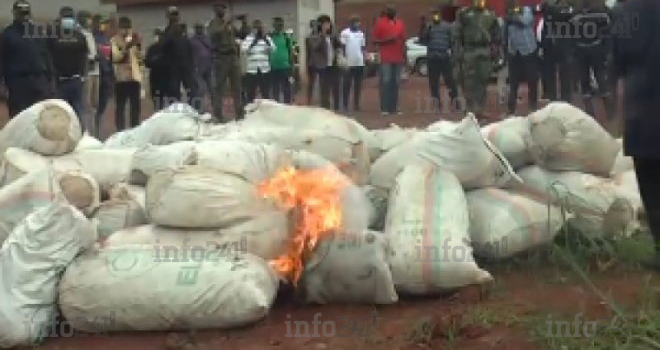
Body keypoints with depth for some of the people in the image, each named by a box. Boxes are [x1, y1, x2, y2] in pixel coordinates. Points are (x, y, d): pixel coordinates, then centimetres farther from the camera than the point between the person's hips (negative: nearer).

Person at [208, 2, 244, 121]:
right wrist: (225, 25, -23)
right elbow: (213, 35, -19)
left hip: (233, 57, 6)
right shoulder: (213, 23, -1)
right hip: (220, 57, -5)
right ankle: (217, 115, 0)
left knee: (237, 87, 7)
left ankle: (240, 113, 12)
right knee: (219, 88, -3)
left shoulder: (230, 23, 16)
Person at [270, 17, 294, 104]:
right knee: (275, 91, 9)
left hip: (285, 68, 0)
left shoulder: (287, 37, 2)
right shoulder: (269, 37, 2)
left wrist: (291, 69, -1)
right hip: (273, 69, 0)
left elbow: (291, 53, 3)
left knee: (286, 91, 4)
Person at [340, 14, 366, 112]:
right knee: (347, 85, 0)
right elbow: (342, 47, -3)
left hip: (359, 63, 4)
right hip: (348, 63, -4)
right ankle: (345, 105, 5)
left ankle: (356, 104, 11)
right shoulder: (345, 33, -2)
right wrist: (344, 60, -8)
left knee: (358, 85, 6)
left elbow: (363, 48, 16)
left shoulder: (361, 34, 12)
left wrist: (364, 59, 9)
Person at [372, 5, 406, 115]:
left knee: (396, 83, 4)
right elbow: (375, 40, -1)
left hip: (398, 58, 4)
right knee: (386, 82, -7)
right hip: (386, 59, -4)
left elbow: (403, 41, 17)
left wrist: (404, 56, 11)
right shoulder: (380, 23, 0)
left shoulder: (400, 23, 13)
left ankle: (394, 107, 8)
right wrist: (387, 40, -16)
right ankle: (384, 108, -7)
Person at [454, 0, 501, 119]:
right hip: (469, 51, -3)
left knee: (483, 81, 5)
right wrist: (458, 51, -8)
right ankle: (471, 110, 0)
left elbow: (496, 35, 16)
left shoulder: (490, 15, 13)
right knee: (470, 82, -5)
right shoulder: (463, 13, 5)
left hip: (486, 52, 3)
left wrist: (496, 51, 8)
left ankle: (479, 109, 12)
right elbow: (458, 34, 0)